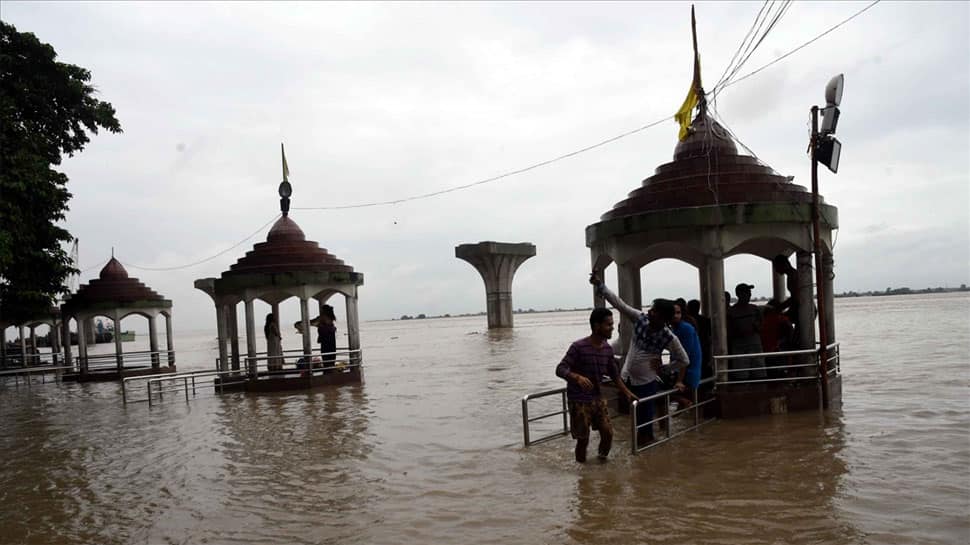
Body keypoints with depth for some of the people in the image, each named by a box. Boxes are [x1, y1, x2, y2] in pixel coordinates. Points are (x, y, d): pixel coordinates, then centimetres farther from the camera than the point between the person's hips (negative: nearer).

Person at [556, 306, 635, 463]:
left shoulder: (608, 349, 2)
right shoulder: (578, 347, -19)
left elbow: (614, 374, 15)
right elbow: (560, 369, -22)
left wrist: (627, 393, 11)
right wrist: (577, 377, -40)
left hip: (598, 398, 6)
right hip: (579, 401, -6)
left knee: (608, 433, 5)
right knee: (583, 439, -1)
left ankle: (602, 461, 28)